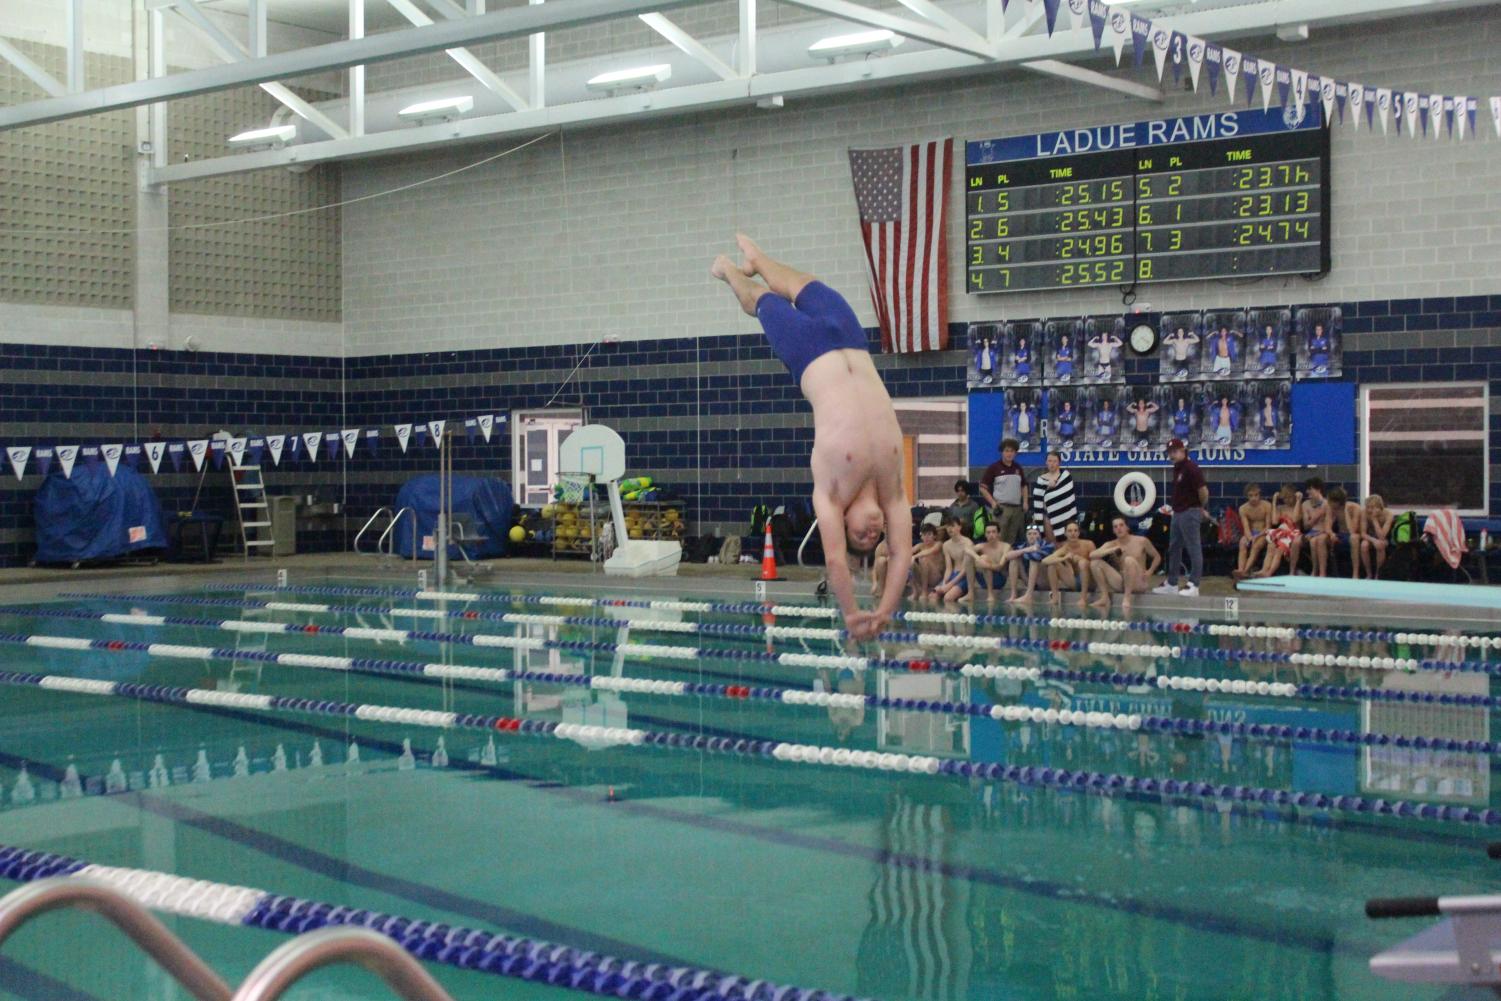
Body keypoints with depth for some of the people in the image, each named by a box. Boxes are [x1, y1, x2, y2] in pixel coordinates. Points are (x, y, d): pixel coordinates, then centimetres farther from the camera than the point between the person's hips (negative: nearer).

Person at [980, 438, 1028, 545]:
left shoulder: (1018, 468, 14)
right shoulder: (994, 468, -3)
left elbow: (1024, 486, 26)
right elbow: (983, 488, -3)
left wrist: (1025, 502, 12)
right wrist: (993, 503, -11)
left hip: (1017, 508, 5)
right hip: (1001, 508, -5)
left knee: (1012, 539, 7)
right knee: (999, 539, -11)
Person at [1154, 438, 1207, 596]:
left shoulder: (1190, 468, -15)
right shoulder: (1177, 468, 13)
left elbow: (1203, 491, -18)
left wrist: (1201, 507, -3)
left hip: (1189, 513, -10)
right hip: (1178, 512, 10)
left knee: (1194, 549, -5)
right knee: (1174, 548, 15)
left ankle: (1193, 585, -4)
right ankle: (1171, 583, 22)